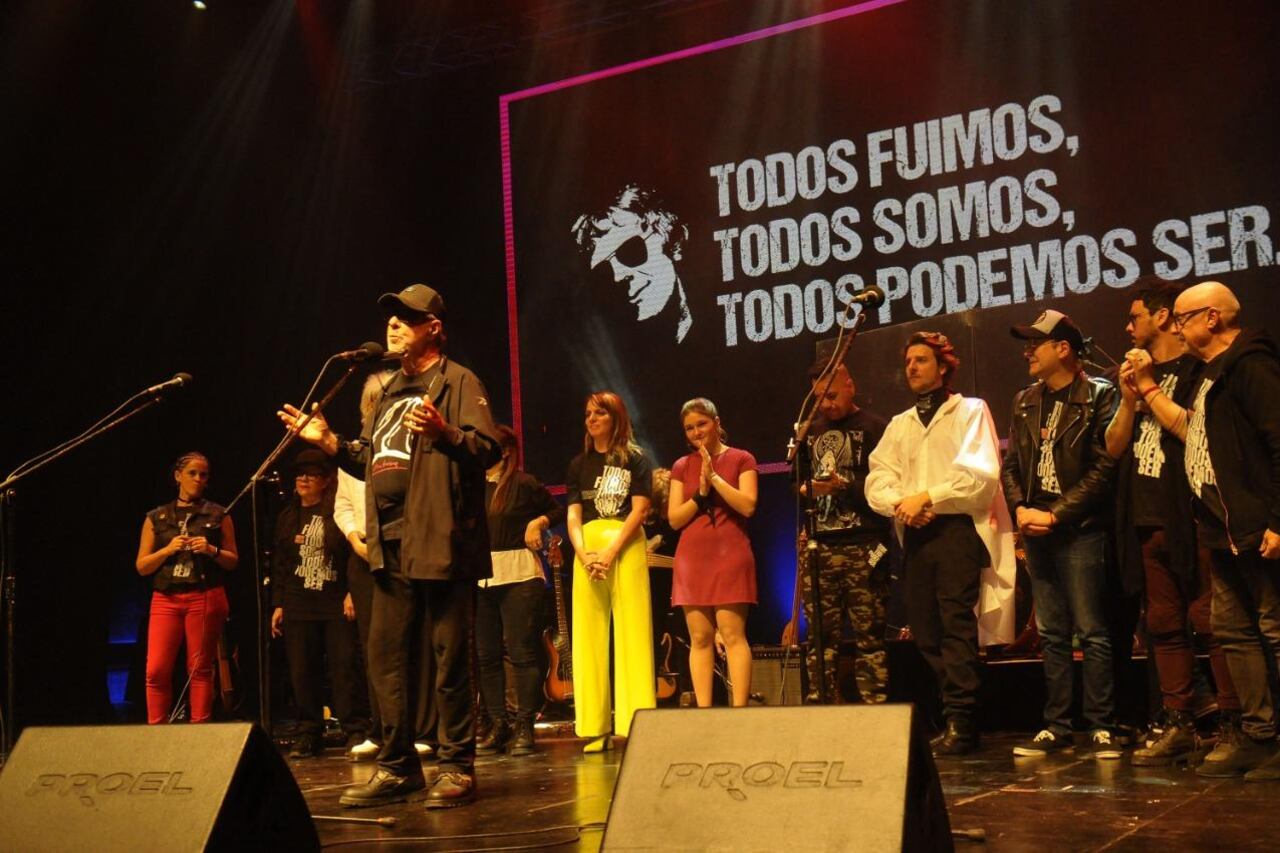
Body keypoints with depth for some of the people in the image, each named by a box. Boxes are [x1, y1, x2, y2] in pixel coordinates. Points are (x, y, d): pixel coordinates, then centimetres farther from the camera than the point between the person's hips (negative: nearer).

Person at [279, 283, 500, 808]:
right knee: (386, 657, 9)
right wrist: (327, 441, 16)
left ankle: (456, 768, 6)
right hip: (392, 548, 8)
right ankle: (397, 768, 18)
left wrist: (444, 434, -31)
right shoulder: (391, 391, 23)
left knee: (449, 658, -3)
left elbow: (488, 449, -14)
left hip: (440, 543, -8)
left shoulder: (458, 381, -1)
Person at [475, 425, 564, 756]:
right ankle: (499, 726, 16)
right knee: (487, 655, 7)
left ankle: (524, 727, 4)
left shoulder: (523, 484, -1)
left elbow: (559, 509, 8)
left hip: (518, 577, -5)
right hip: (480, 578, 5)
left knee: (522, 653, -3)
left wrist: (538, 522, -9)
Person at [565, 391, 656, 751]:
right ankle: (595, 728, 2)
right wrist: (584, 555, -8)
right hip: (587, 550, 4)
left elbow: (639, 510, -3)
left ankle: (635, 725, -6)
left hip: (625, 547, -4)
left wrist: (611, 552, -13)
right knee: (588, 637, 0)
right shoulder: (579, 464, 17)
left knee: (632, 633, -7)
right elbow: (573, 516, 10)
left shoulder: (635, 459, 6)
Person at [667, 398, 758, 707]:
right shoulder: (682, 467, 13)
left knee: (732, 633, -10)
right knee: (699, 638, 1)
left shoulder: (741, 460, 6)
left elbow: (748, 505, -7)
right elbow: (674, 519, 7)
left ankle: (739, 709, -12)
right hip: (692, 556, 3)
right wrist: (700, 493, -7)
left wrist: (714, 477, -10)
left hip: (730, 554, -3)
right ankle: (703, 712, 2)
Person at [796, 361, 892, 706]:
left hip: (862, 548, -5)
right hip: (819, 548, 5)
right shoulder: (812, 431, 20)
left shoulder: (875, 428, 2)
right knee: (820, 636, 4)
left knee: (869, 635, -5)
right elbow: (798, 476, 29)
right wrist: (804, 488, 9)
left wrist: (844, 486, -19)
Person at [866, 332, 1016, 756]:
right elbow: (876, 482, 11)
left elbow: (980, 474, -7)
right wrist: (901, 503, -9)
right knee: (925, 629, 2)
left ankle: (960, 724, -14)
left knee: (957, 624, -13)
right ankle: (955, 716, 10)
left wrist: (927, 497, -11)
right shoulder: (899, 425, 24)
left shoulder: (970, 411, 8)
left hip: (957, 528, -6)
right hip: (915, 533, 6)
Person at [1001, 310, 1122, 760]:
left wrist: (1056, 514, -12)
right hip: (1036, 530, 6)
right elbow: (1010, 464, 16)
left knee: (1092, 632, -3)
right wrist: (1021, 509, -2)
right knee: (1051, 634, 9)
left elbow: (1103, 467, -10)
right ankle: (1055, 727, 14)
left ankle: (1101, 727, 4)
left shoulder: (1099, 397, -4)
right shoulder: (1025, 402, 15)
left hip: (1080, 530, -6)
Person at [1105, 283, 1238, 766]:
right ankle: (1179, 727, 11)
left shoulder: (1196, 369, -2)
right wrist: (1129, 400, 0)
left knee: (1209, 621, -8)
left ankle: (1233, 726, -3)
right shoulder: (1138, 373, 20)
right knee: (1164, 626, 7)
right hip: (1147, 522, 7)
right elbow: (1114, 447, 14)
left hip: (1189, 520, -7)